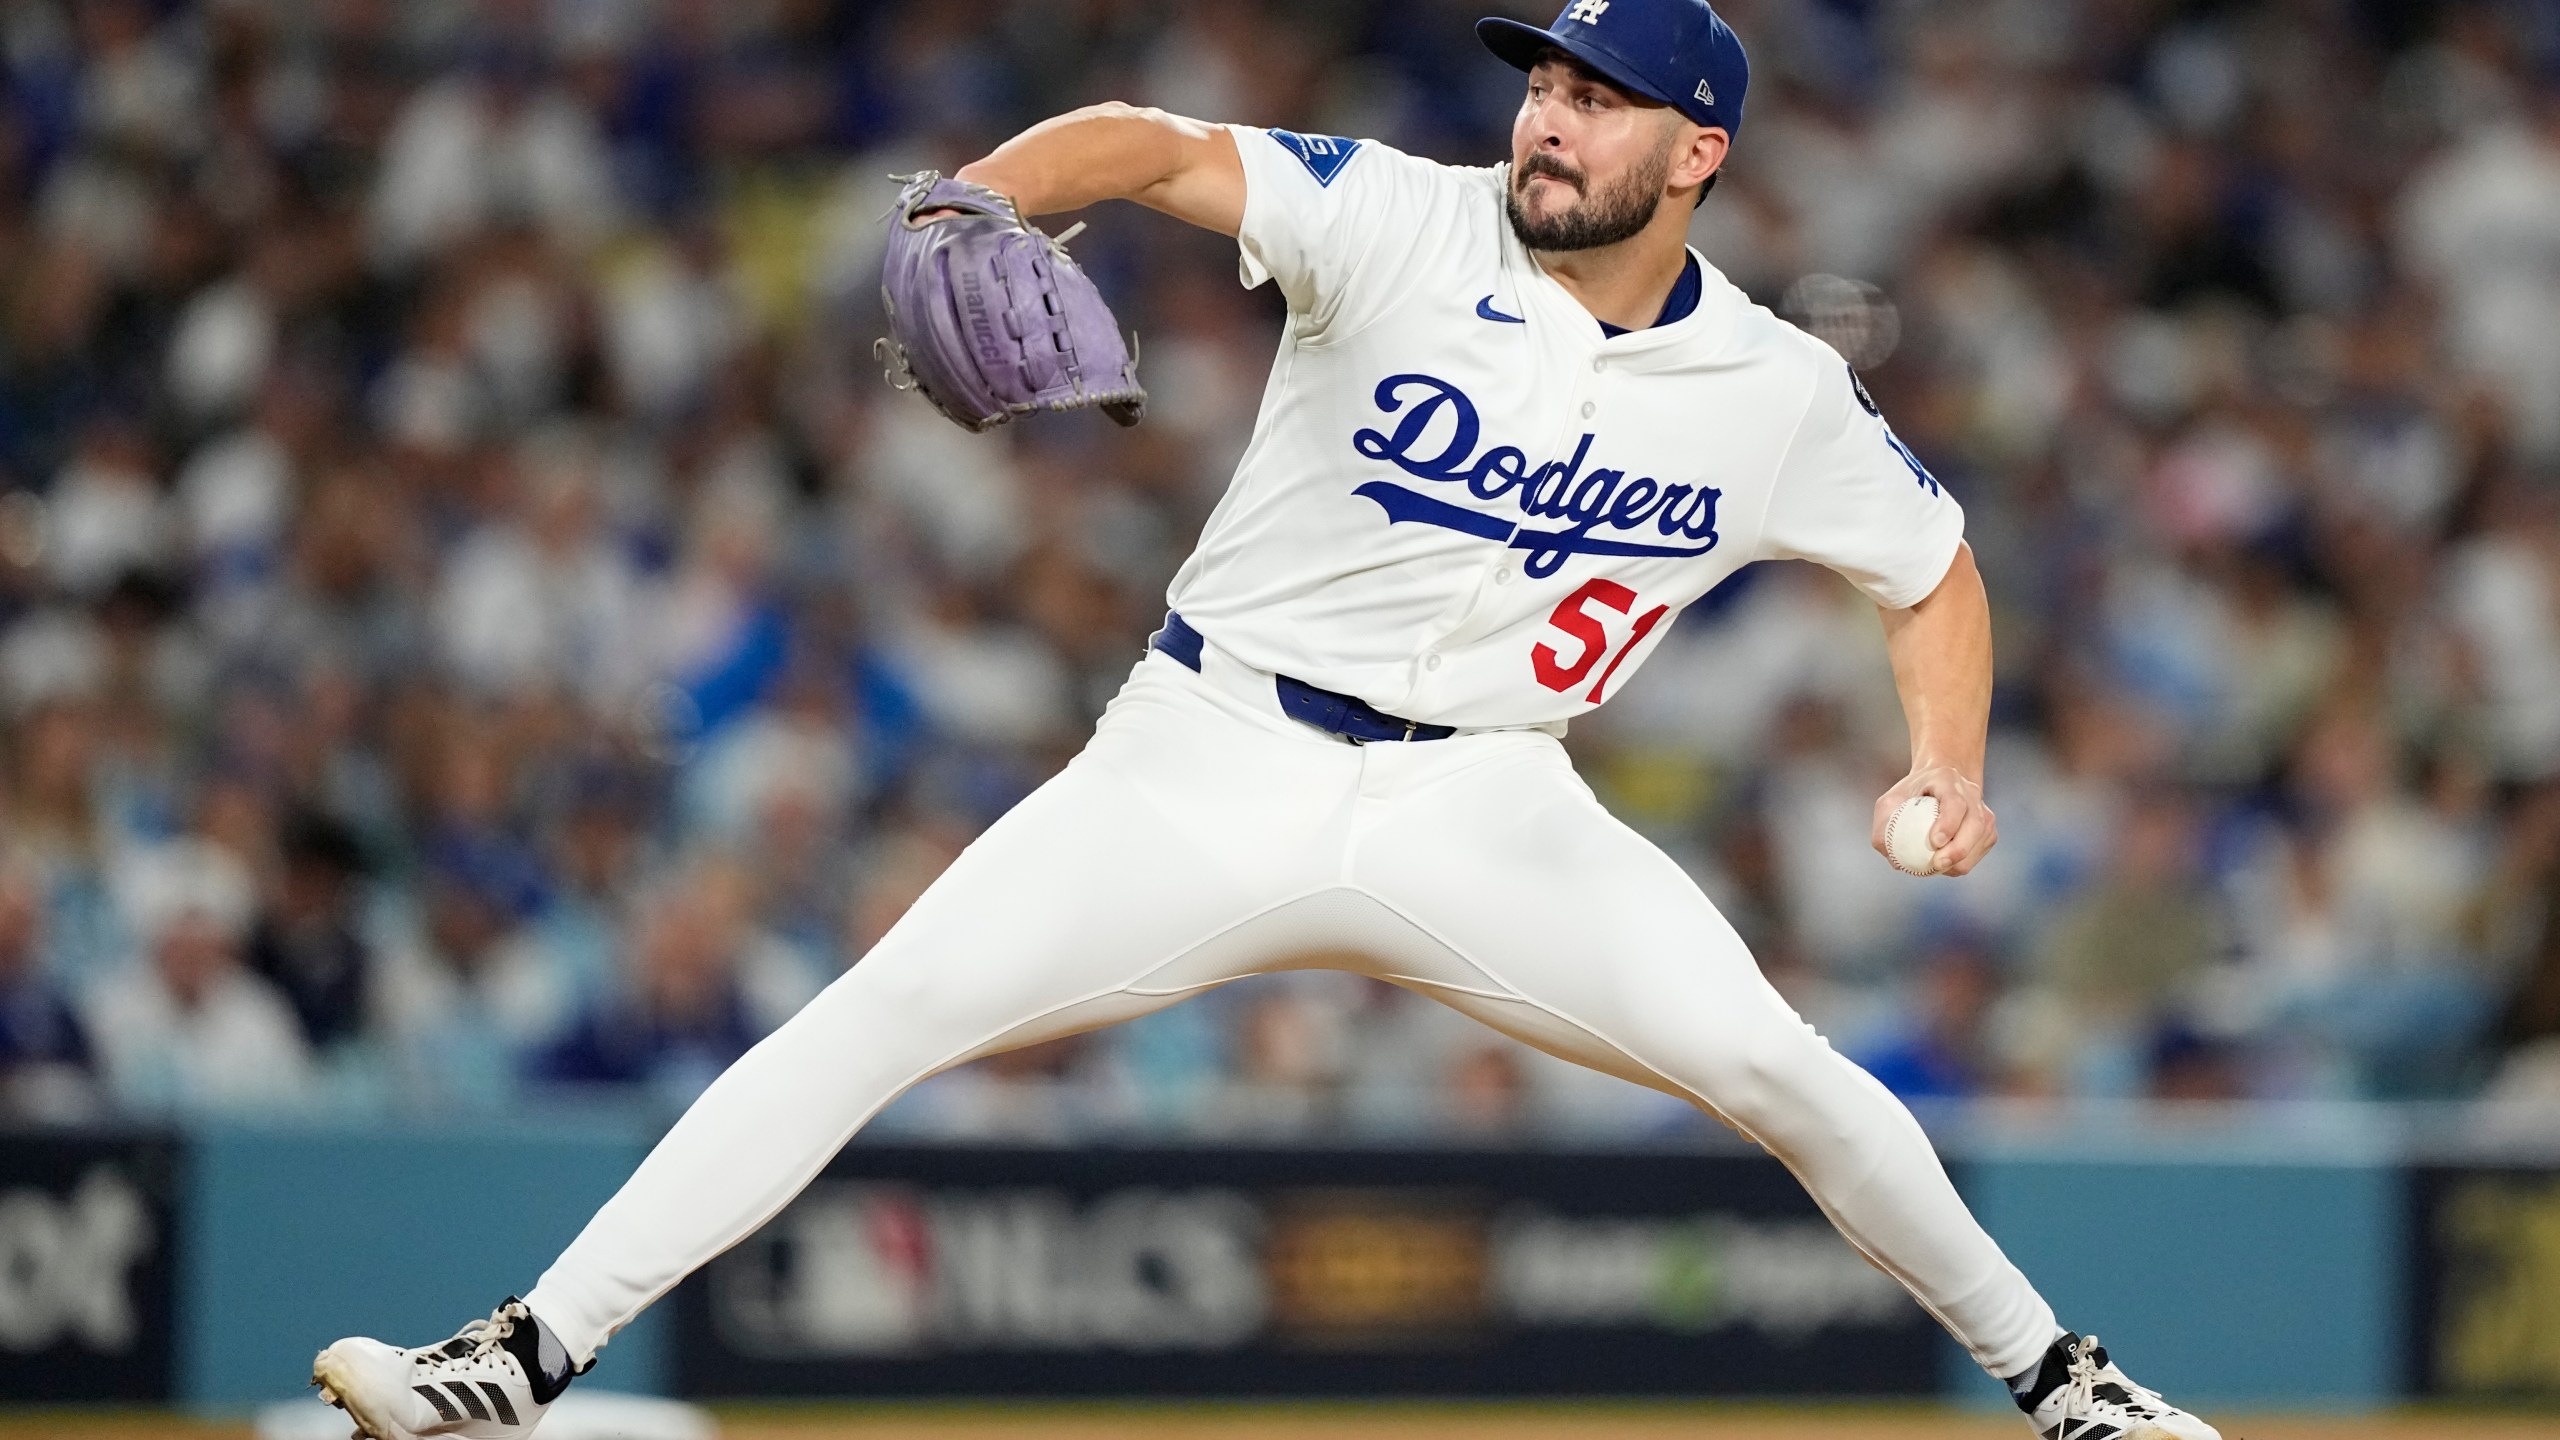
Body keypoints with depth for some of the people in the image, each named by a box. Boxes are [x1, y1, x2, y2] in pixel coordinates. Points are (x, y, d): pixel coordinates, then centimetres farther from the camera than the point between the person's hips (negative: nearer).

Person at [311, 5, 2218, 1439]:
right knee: (882, 1015, -15)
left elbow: (1935, 571, 13)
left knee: (1778, 1072, -11)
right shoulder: (1403, 228, -8)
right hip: (1211, 769, -1)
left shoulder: (1778, 396, -1)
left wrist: (1950, 769, -5)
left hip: (1480, 810, 1)